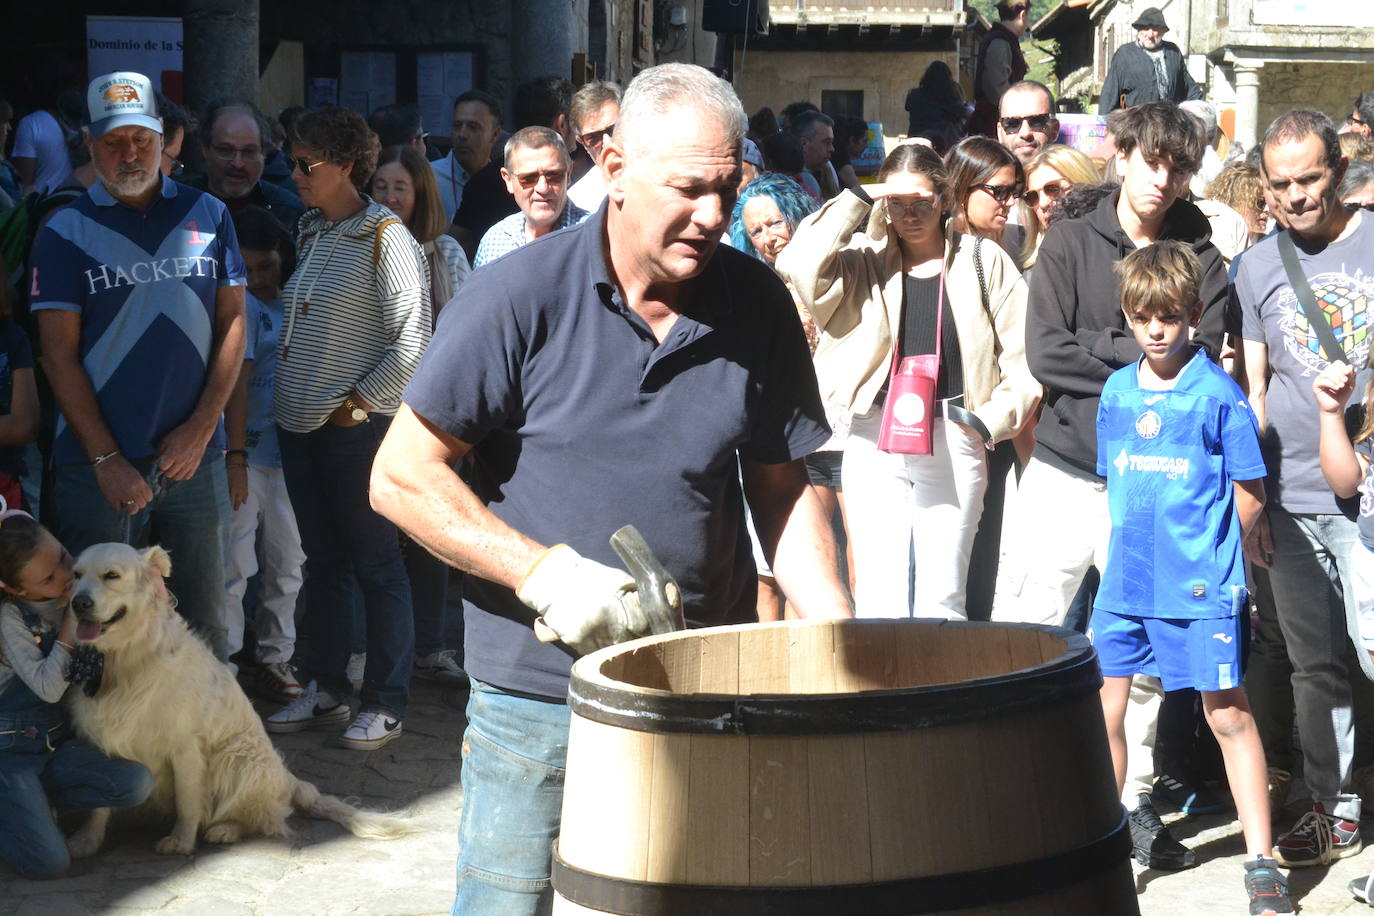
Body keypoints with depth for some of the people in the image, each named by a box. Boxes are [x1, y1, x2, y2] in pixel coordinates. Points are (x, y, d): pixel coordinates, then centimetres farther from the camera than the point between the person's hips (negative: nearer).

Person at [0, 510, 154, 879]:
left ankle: (36, 801, -2)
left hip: (61, 744, 6)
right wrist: (71, 627, -21)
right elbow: (48, 689, -21)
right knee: (49, 862, -22)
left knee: (137, 784, -22)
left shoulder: (78, 596, 0)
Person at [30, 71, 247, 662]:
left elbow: (233, 321, 7)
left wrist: (201, 427, -4)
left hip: (195, 456, 2)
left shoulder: (207, 216, 8)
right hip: (99, 462, -2)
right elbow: (59, 357, -3)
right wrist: (108, 460, -10)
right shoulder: (66, 232, 0)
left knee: (205, 622, 7)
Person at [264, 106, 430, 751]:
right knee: (323, 560, 14)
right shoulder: (311, 231, 12)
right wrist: (286, 392, 13)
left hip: (357, 426, -7)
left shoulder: (386, 238, -11)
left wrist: (358, 402, -13)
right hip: (300, 423, 8)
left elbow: (411, 341, -14)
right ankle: (324, 689, 22)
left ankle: (385, 704, 7)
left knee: (375, 563, 0)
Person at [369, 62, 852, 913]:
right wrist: (544, 573, -18)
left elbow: (783, 490, 9)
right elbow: (403, 476, -8)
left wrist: (840, 636, -4)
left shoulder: (758, 307, 0)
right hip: (539, 699, -3)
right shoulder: (519, 296, -10)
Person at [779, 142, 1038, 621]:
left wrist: (992, 419, -7)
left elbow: (1023, 361, 6)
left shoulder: (984, 262, 7)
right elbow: (798, 266, -13)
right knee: (879, 599, -2)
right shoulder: (864, 262, 7)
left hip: (955, 442, 0)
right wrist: (856, 202, -10)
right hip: (875, 442, 0)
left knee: (941, 599, 2)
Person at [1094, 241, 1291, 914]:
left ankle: (1260, 861, 9)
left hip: (1201, 584, -5)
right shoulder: (1115, 391, 8)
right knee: (1102, 709, 6)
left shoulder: (1217, 392, -7)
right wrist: (1136, 545, 11)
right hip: (1125, 580, 5)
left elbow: (1250, 494, -2)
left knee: (1228, 714, 1)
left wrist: (1207, 553, 1)